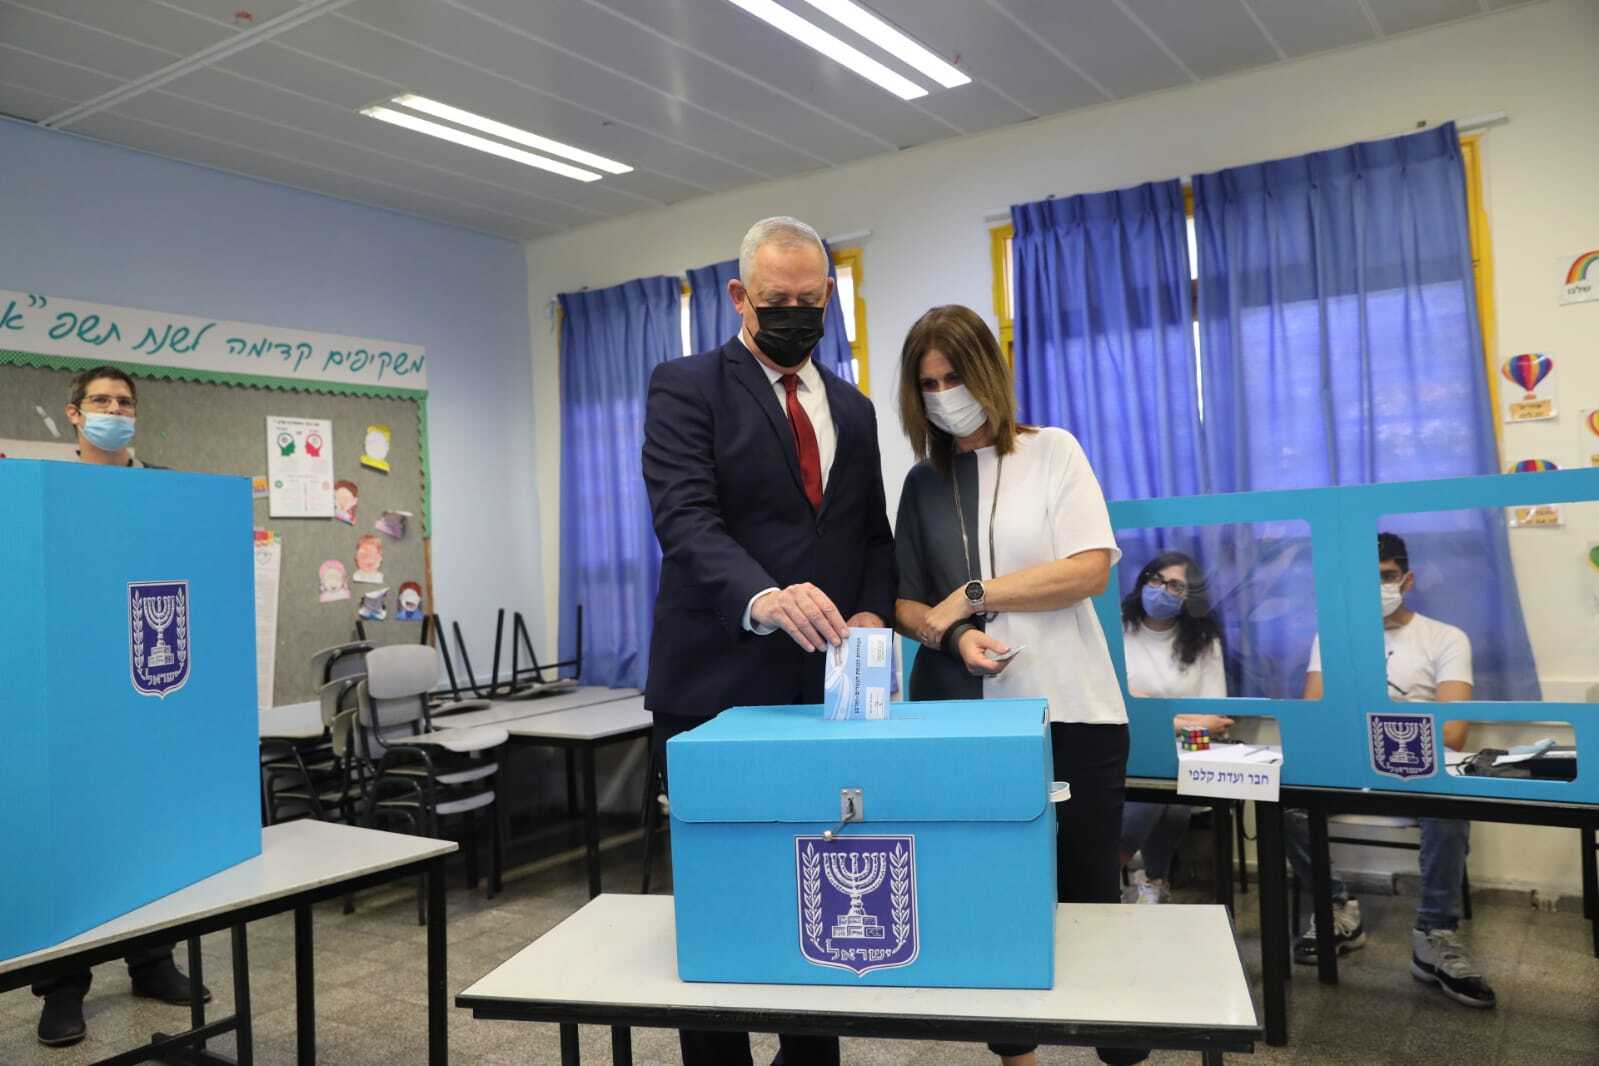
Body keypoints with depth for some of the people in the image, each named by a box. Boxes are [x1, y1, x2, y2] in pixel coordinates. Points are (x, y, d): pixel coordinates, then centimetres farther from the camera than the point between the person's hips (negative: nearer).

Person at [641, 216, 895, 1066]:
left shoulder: (852, 409, 16)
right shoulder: (686, 388, -1)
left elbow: (873, 534, 18)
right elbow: (685, 518, -16)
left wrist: (873, 613, -3)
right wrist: (763, 598, -34)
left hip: (824, 686, 5)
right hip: (721, 686, -4)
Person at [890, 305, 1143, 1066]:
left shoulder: (1053, 452, 3)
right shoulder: (924, 481, 10)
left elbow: (1091, 569, -7)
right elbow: (904, 602, 7)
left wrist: (972, 594, -10)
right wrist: (951, 634, -15)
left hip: (1069, 709, -2)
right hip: (963, 714, 2)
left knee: (1087, 888, 5)